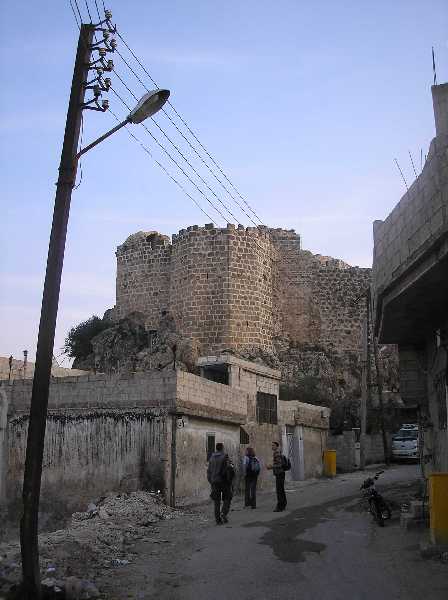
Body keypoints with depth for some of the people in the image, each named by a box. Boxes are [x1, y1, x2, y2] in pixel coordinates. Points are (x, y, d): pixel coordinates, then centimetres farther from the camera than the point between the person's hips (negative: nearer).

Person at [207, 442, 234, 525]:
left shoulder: (212, 458, 8)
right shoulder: (225, 457, -7)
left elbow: (209, 470, 10)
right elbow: (230, 468, -14)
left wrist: (210, 481, 17)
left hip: (214, 481, 4)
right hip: (224, 481, -4)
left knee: (216, 501, 7)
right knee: (227, 499, 9)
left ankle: (218, 519, 4)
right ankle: (224, 513, -11)